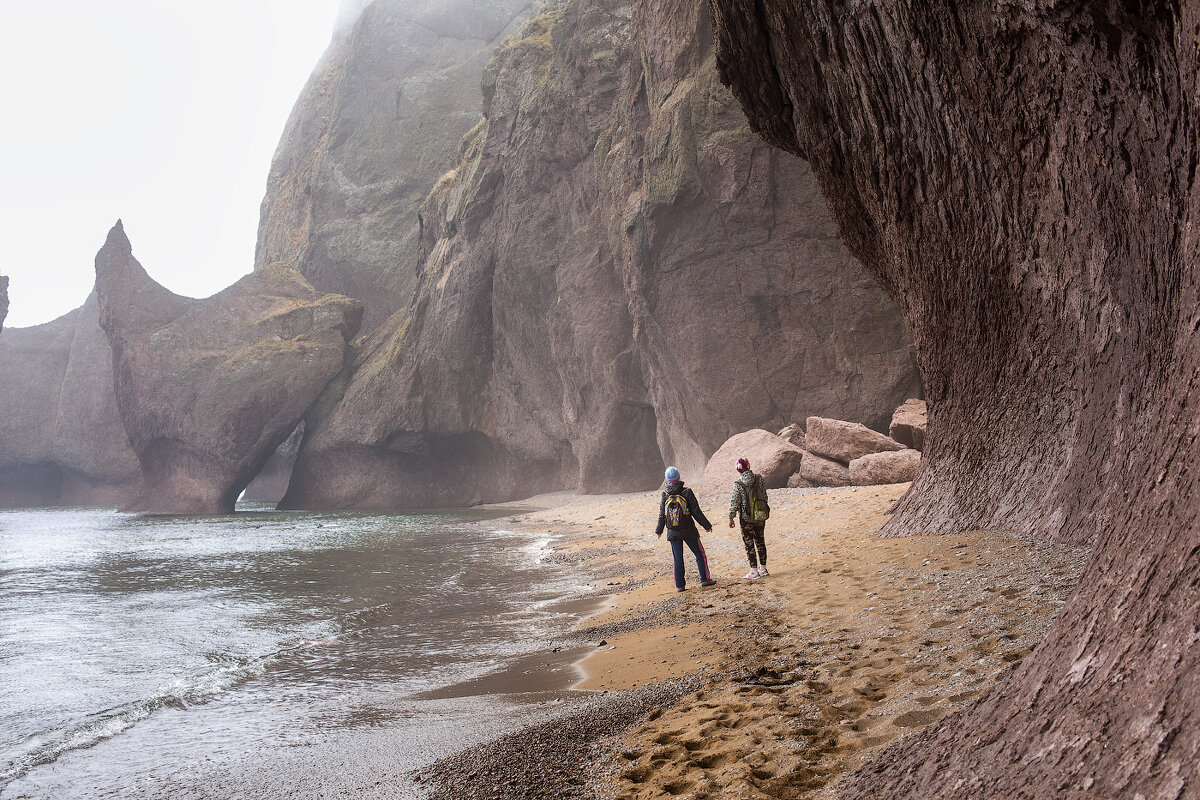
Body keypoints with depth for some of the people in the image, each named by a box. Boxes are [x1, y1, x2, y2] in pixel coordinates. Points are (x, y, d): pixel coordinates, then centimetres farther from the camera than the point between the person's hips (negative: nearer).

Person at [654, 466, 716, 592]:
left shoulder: (665, 495, -3)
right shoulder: (687, 492, -12)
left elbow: (662, 515, 2)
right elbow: (696, 512, -9)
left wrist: (659, 530, 17)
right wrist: (707, 525, 2)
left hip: (673, 533, 3)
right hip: (688, 531, -3)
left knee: (678, 558, 10)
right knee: (700, 554, 13)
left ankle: (679, 585, 10)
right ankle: (705, 579, 13)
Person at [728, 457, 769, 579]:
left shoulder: (738, 485, -15)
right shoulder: (759, 479, -5)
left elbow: (734, 502, -11)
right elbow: (765, 495, 4)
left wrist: (731, 518, 0)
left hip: (746, 518, -4)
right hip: (761, 516, 4)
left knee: (749, 544, 4)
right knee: (760, 542, 17)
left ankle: (754, 572, 5)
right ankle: (763, 569, 24)